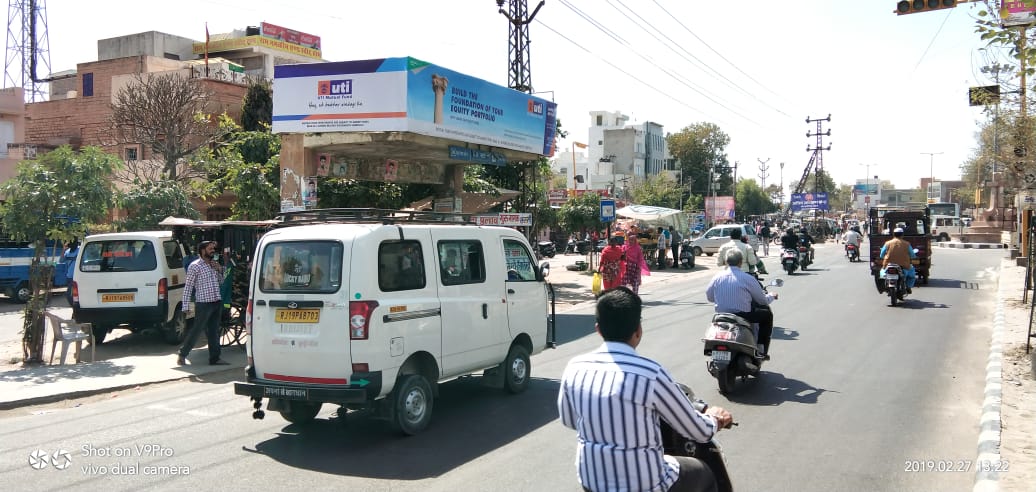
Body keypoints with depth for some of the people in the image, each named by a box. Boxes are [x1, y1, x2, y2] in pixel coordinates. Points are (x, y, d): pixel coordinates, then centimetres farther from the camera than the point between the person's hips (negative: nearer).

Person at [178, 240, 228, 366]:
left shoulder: (214, 264, 13)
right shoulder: (195, 266, -7)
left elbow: (220, 282, 22)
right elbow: (188, 286, -9)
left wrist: (220, 270, 2)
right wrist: (186, 306, -14)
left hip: (216, 303, 7)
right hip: (203, 304, -7)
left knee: (214, 331, 9)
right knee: (196, 330, -2)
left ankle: (214, 358, 13)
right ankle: (182, 354, 12)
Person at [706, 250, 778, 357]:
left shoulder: (717, 277, 1)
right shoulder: (747, 278, -9)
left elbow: (709, 297, 10)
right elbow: (763, 300, 0)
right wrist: (771, 296, 24)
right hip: (743, 315, -5)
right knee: (767, 314, 19)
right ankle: (762, 351, 16)